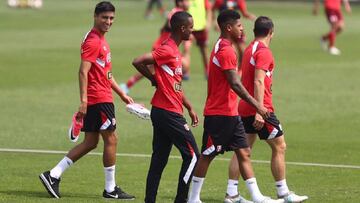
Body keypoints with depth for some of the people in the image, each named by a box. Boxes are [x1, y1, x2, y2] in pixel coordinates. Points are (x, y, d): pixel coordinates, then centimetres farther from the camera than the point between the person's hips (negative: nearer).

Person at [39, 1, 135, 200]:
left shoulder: (101, 40, 18)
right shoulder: (93, 41, -14)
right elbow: (83, 72, -22)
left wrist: (122, 94, 29)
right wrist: (83, 101, -28)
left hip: (102, 98, 10)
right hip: (99, 99, -10)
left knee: (90, 142, 10)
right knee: (111, 139, -1)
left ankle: (53, 175, 7)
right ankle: (110, 189, 7)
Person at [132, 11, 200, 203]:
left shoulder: (174, 51, 15)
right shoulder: (167, 50, -15)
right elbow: (137, 62, -23)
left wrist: (190, 108, 22)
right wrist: (154, 79, -9)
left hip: (162, 113, 9)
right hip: (169, 113, -9)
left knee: (159, 159, 9)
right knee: (192, 155, -3)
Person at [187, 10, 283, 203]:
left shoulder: (223, 48, 14)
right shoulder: (225, 51, -18)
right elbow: (235, 84, -24)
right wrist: (257, 105, -23)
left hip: (230, 113, 10)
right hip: (219, 113, -10)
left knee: (244, 153, 6)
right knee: (206, 156, 0)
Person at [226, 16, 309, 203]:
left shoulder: (249, 50, 13)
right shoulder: (264, 52, -13)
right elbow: (258, 82, -22)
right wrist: (259, 111, -26)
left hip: (244, 109, 8)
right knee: (279, 147, 2)